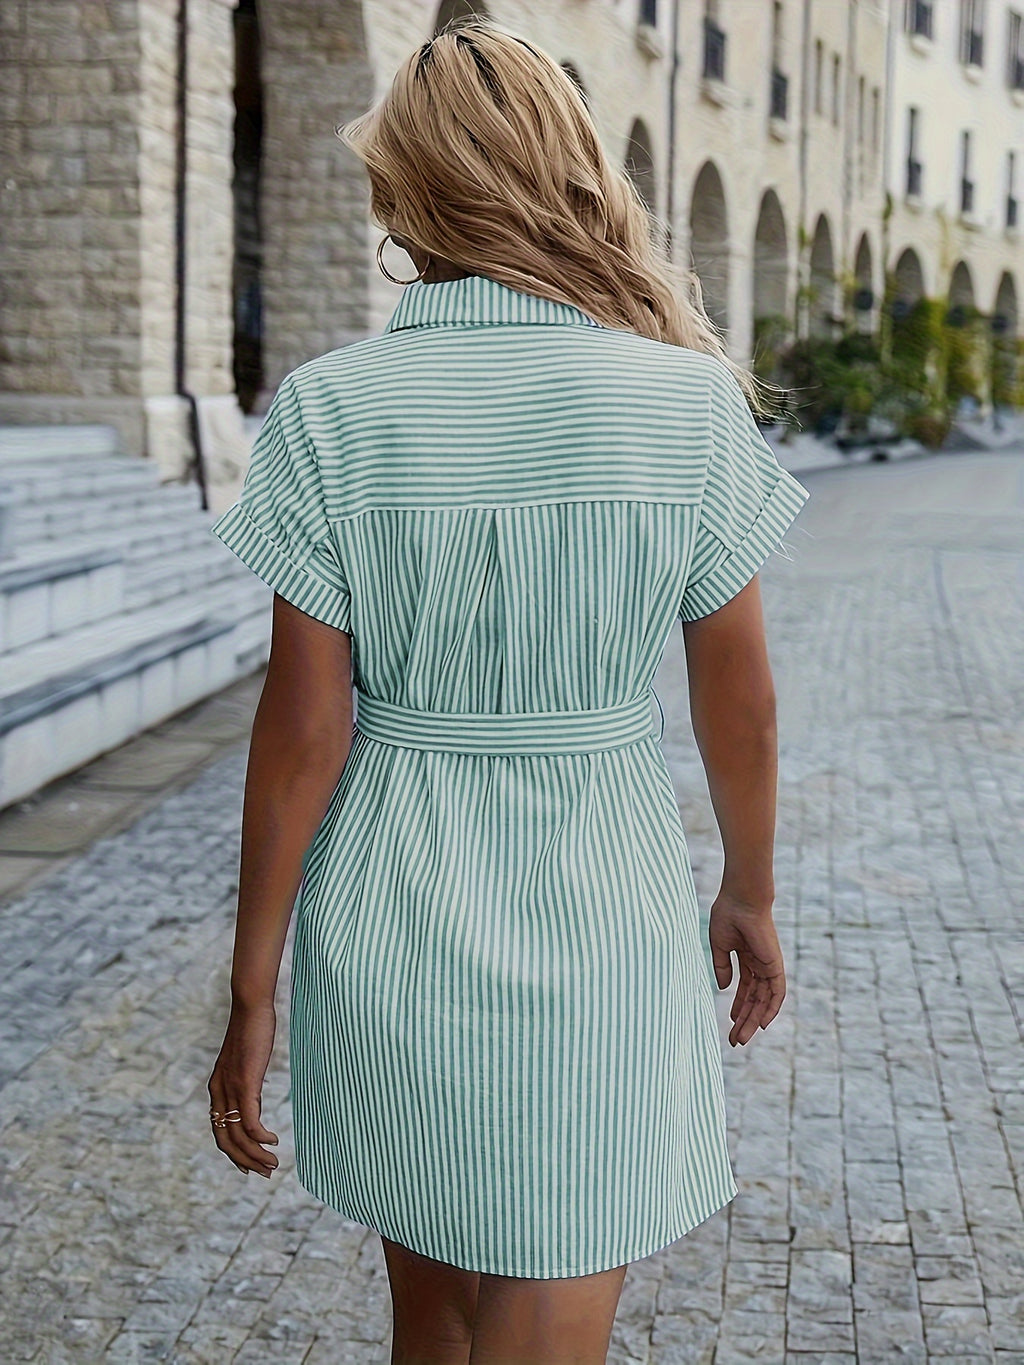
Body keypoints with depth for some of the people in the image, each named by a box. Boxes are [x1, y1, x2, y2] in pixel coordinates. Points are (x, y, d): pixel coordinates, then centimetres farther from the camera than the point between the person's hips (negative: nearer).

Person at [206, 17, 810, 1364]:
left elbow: (304, 726, -10)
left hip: (388, 923, 2)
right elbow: (738, 696, -2)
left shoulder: (328, 409, -10)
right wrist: (751, 891, 14)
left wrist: (254, 988, -1)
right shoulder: (689, 401, -9)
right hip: (593, 913, -1)